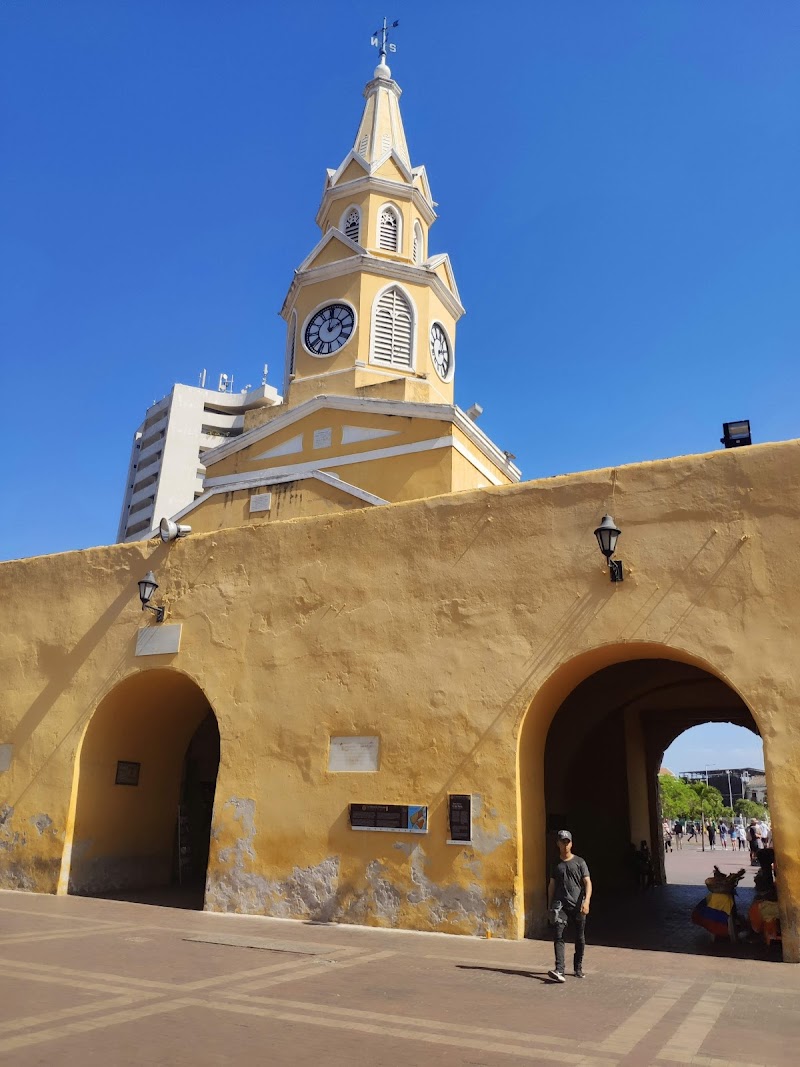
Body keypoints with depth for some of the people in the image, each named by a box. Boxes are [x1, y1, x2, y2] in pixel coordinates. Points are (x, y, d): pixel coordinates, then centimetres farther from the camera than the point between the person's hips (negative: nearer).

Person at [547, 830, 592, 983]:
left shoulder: (579, 862, 2)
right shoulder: (556, 864, 10)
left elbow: (587, 883, -4)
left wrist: (586, 901, -18)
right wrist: (549, 906, 14)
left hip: (578, 905, -1)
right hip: (560, 905, 1)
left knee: (580, 938, 9)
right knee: (559, 936, -13)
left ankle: (578, 968, 26)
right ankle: (559, 970, -20)